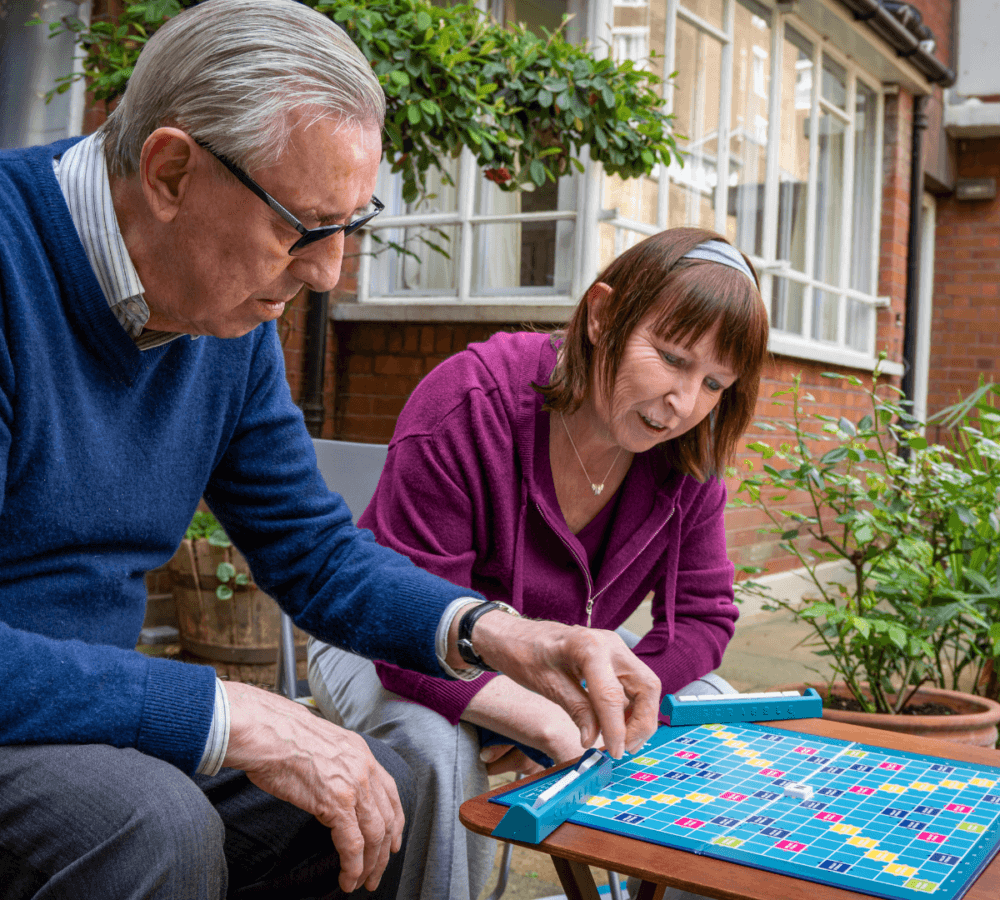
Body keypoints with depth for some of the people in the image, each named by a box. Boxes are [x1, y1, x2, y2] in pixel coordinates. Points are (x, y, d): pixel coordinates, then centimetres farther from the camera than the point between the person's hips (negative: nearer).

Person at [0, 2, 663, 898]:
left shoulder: (234, 316, 0)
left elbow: (313, 548, 6)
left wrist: (491, 632, -11)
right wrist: (233, 718, -31)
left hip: (97, 716, 7)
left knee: (382, 788, 2)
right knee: (153, 823, -34)